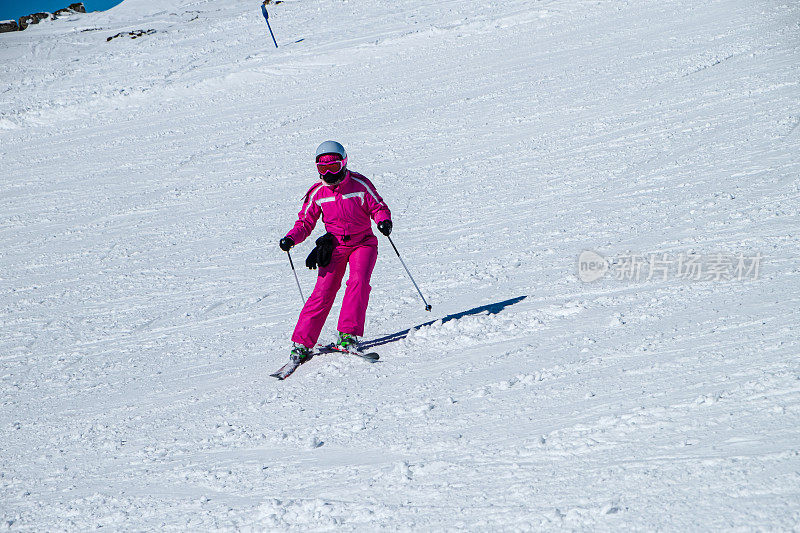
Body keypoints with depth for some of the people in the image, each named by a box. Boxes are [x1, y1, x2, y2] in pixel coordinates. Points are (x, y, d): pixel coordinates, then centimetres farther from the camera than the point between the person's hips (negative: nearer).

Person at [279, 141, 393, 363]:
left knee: (358, 281, -25)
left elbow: (378, 207, -2)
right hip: (335, 246, 1)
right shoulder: (317, 193, -2)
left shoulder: (360, 184, -9)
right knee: (324, 291, -11)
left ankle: (348, 334, -19)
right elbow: (305, 222, 5)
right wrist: (291, 238, -14)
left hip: (363, 243, -1)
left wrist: (384, 221, -25)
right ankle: (301, 343, -8)